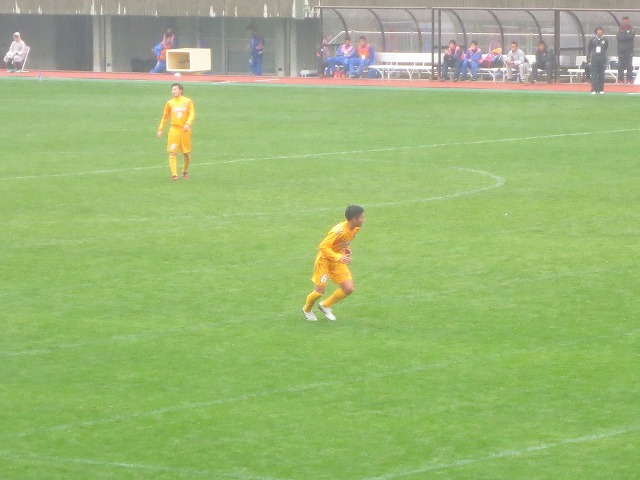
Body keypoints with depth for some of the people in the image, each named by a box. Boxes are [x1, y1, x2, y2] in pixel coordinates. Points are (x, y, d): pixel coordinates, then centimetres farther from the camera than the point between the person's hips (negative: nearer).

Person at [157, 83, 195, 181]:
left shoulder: (188, 101, 4)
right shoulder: (170, 103, 8)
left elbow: (192, 114, -4)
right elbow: (165, 117, 13)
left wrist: (188, 124, -22)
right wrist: (160, 129, 9)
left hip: (185, 131, 0)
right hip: (174, 130, 0)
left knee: (187, 154, 6)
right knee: (173, 153, -12)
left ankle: (184, 172, 29)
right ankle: (174, 174, -15)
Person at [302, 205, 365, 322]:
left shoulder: (355, 229, -6)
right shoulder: (339, 231, -32)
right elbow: (323, 246, -30)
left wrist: (347, 249, 0)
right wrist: (339, 258, -34)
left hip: (339, 260, 7)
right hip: (325, 260, -7)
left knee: (349, 289, -3)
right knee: (320, 291, -4)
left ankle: (325, 305, 20)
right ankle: (307, 310, 29)